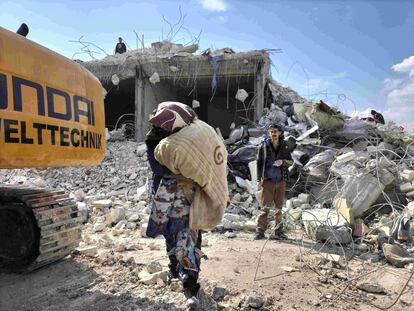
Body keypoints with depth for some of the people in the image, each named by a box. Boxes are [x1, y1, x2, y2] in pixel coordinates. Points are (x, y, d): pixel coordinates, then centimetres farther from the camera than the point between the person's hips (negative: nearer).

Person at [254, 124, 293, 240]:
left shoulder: (285, 146, 6)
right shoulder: (263, 146, 1)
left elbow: (290, 161, 12)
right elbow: (259, 163, 3)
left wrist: (282, 161, -11)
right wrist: (259, 180, -2)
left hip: (281, 180, 3)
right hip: (267, 180, -3)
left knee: (279, 206, 8)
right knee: (266, 206, -5)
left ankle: (278, 231, 16)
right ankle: (260, 231, 1)